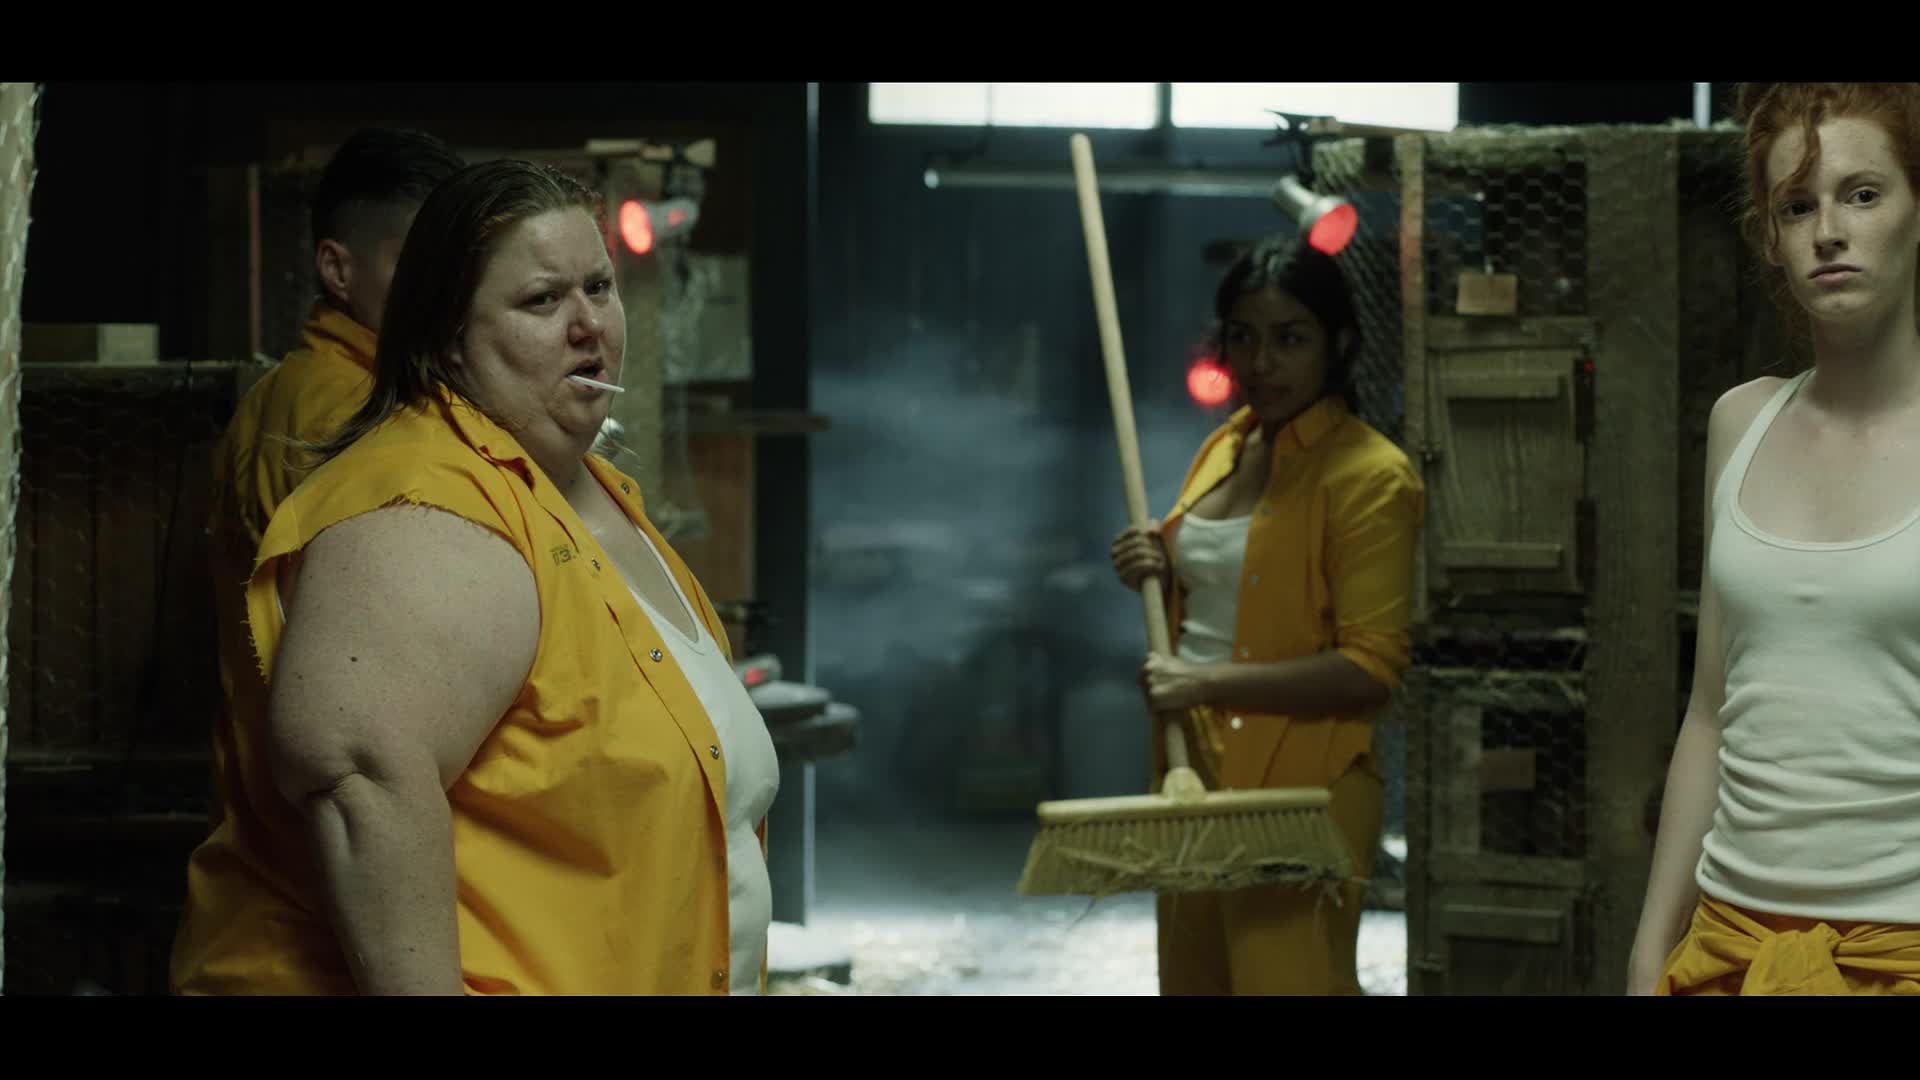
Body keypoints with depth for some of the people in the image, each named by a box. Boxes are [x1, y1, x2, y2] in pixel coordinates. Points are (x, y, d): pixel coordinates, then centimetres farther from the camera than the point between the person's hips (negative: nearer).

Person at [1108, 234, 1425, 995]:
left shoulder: (1371, 475, -12)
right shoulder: (1222, 448, 13)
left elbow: (1371, 667, -19)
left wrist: (1206, 683, -22)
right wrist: (1160, 575, 5)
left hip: (1298, 789, -8)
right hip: (1194, 774, 8)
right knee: (1193, 983, 12)